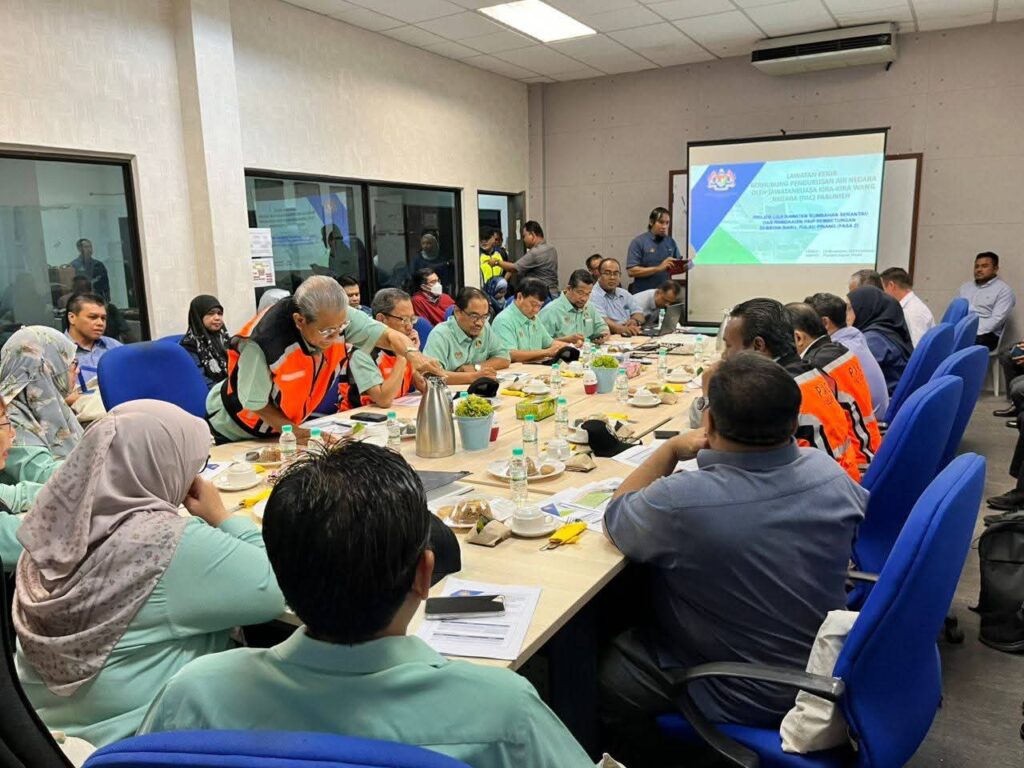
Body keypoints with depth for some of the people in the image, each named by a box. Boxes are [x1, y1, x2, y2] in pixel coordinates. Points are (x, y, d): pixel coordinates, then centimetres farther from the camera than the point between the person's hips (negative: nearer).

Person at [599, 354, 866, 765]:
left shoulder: (681, 500, -34)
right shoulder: (830, 472, -16)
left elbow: (613, 520, -11)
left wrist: (670, 449, -1)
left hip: (742, 698, -6)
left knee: (601, 671, 14)